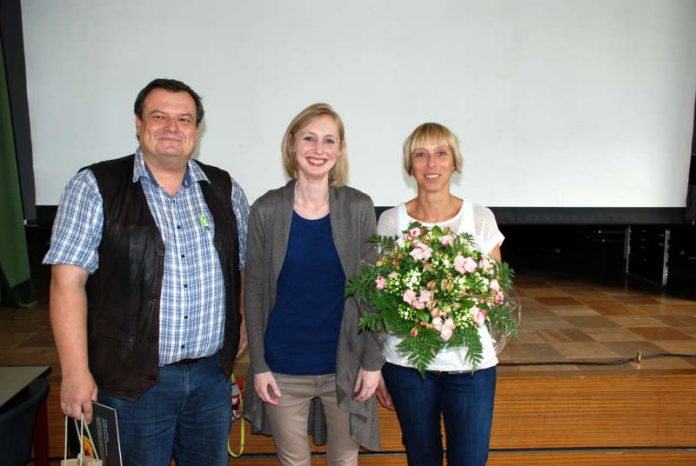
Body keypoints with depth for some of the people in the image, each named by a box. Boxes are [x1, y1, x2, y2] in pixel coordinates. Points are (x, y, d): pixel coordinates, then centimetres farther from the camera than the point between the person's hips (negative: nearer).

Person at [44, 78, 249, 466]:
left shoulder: (225, 190, 5)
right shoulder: (96, 187, -6)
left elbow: (249, 264, 14)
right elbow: (68, 280, -10)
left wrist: (247, 322, 4)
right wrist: (76, 373, -13)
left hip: (212, 374, 4)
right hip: (132, 380, -3)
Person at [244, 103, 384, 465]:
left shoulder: (359, 207, -5)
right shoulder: (266, 210, -6)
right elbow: (254, 292, -2)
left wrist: (373, 361, -4)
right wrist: (259, 365, -3)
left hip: (345, 365, 0)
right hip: (283, 368, 0)